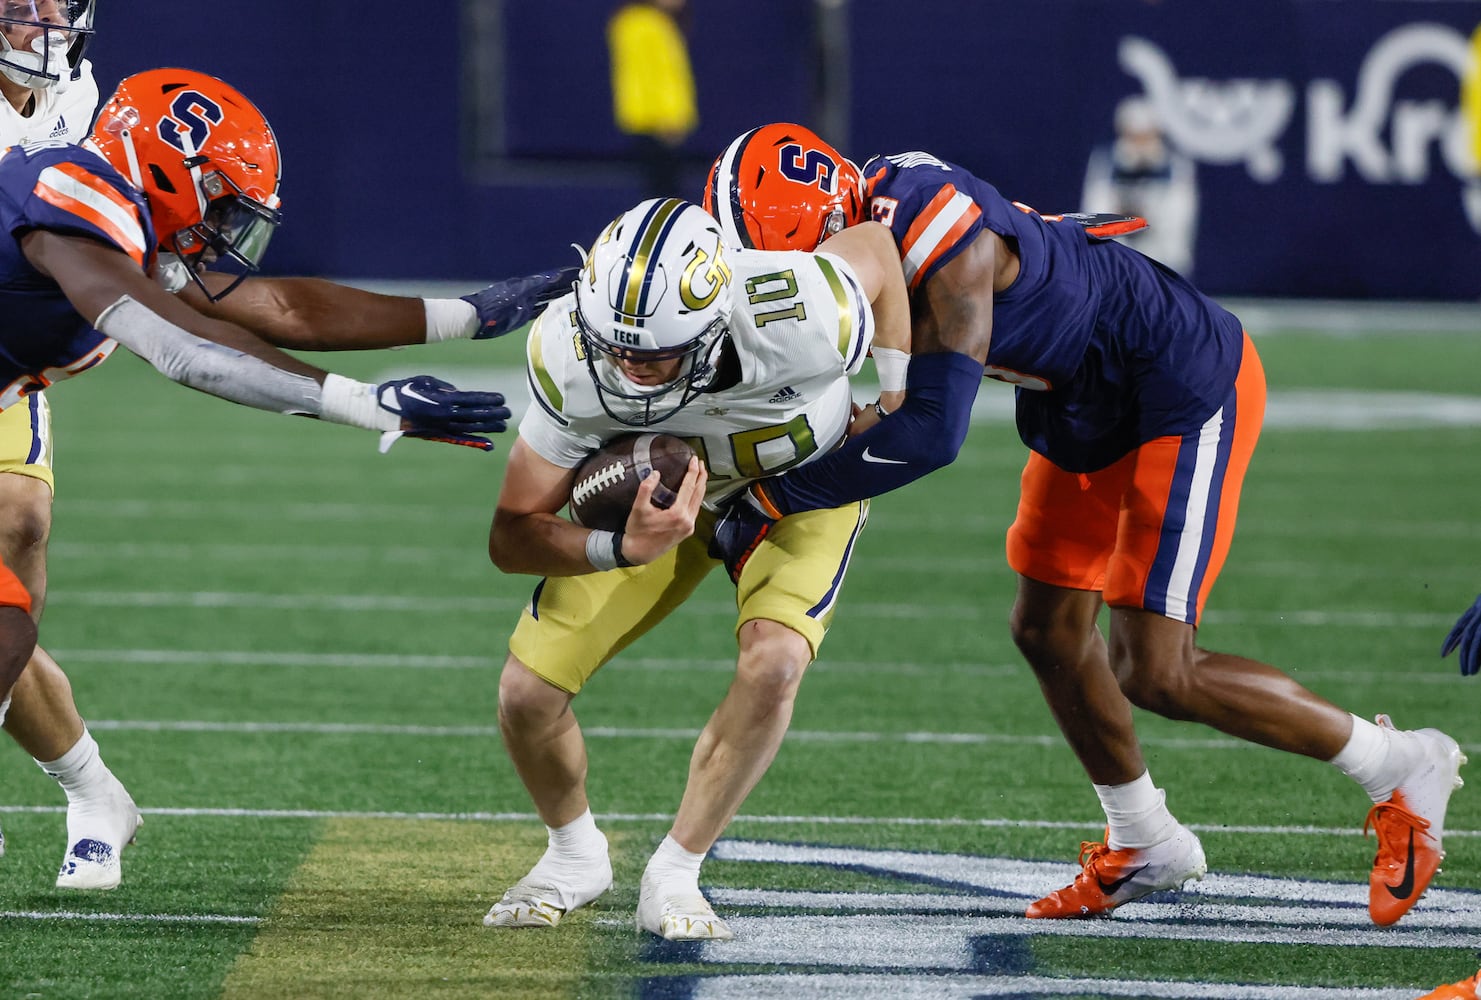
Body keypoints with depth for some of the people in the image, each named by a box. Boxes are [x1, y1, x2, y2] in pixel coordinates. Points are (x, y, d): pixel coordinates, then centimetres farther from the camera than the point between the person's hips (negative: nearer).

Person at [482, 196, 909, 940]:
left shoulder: (794, 319, -42)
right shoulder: (571, 357, -35)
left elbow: (874, 244, -16)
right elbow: (511, 536, -26)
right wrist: (623, 550, -45)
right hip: (665, 492, 2)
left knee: (773, 663, -29)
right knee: (527, 690, -8)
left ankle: (673, 879, -8)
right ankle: (574, 858, 24)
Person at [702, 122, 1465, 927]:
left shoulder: (946, 243, -33)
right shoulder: (862, 229, -5)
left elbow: (932, 430, -36)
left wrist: (773, 495, -30)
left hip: (1187, 390, -9)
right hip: (1088, 408, 9)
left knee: (1154, 671, -10)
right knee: (1048, 628, 12)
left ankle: (1402, 772, 5)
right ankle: (1145, 846, 31)